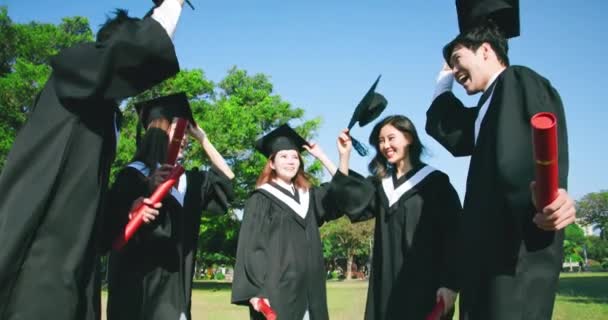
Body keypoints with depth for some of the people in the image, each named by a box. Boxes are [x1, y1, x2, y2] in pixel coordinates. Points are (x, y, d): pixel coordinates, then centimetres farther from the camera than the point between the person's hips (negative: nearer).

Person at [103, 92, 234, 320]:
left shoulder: (186, 180, 12)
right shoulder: (134, 175, -7)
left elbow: (225, 178, 21)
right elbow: (110, 227, -11)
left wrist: (202, 138, 16)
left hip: (173, 288, 7)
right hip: (138, 285, -6)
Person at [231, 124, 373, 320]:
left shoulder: (308, 196, 17)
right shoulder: (261, 199, -1)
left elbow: (341, 192, 10)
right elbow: (250, 246, -7)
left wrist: (344, 155, -3)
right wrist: (255, 291, -16)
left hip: (306, 291, 6)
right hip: (276, 290, -6)